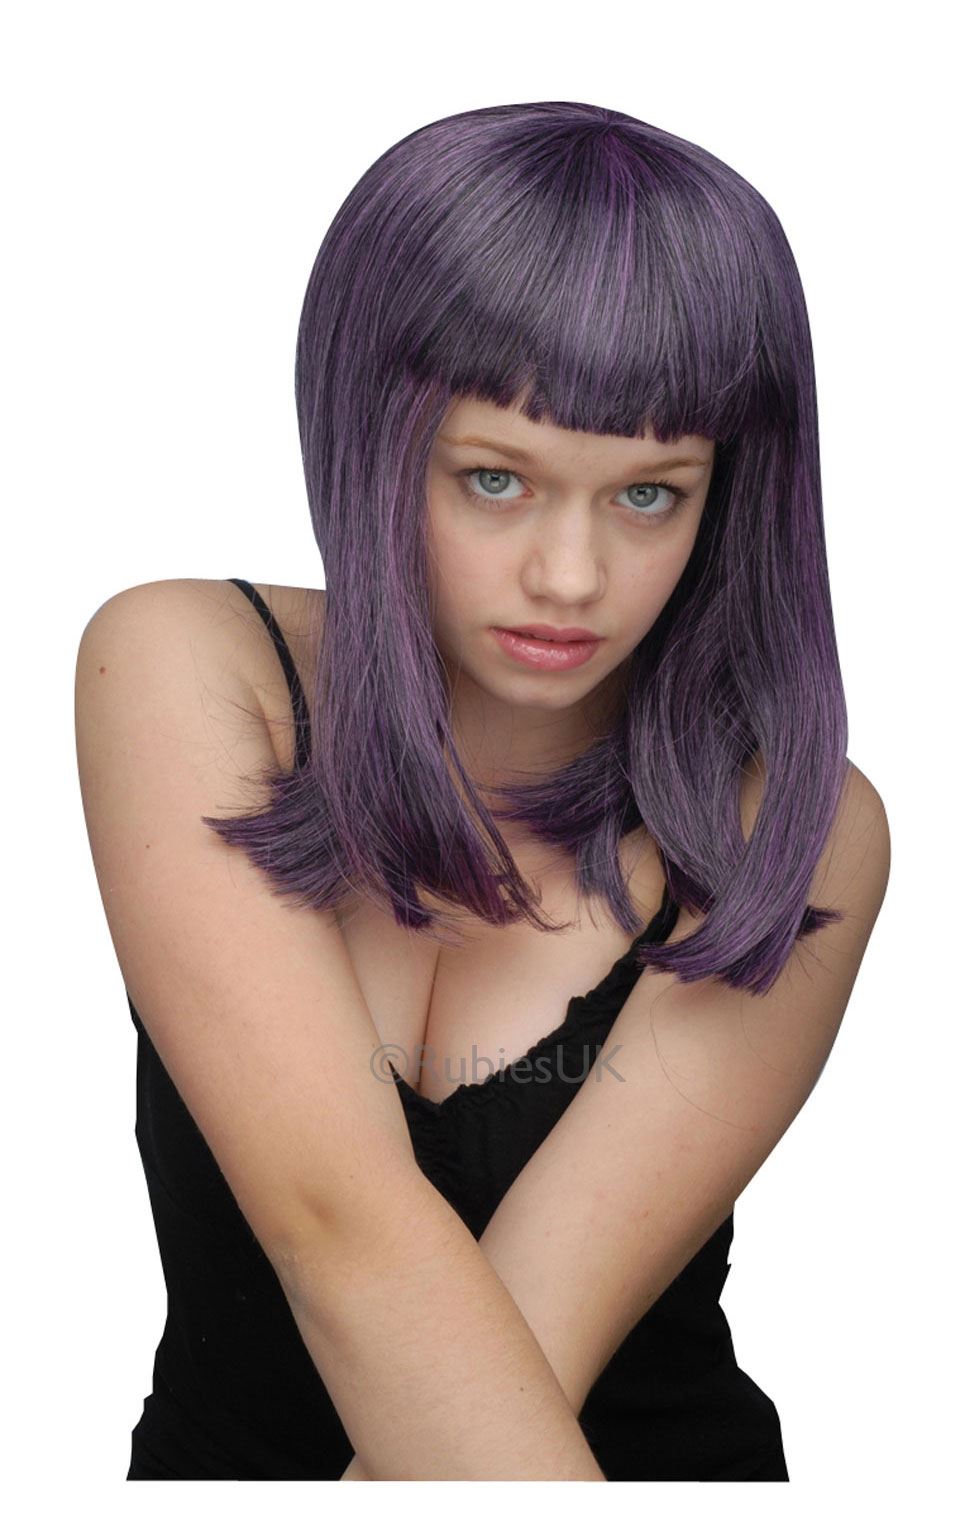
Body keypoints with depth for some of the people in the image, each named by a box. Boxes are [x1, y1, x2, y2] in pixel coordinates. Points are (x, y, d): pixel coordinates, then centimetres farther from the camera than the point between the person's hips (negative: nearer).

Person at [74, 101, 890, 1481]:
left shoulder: (798, 833, -9)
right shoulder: (185, 671, -10)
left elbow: (548, 1316, -18)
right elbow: (340, 1223, -21)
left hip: (655, 1455, 0)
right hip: (223, 1446, 0)